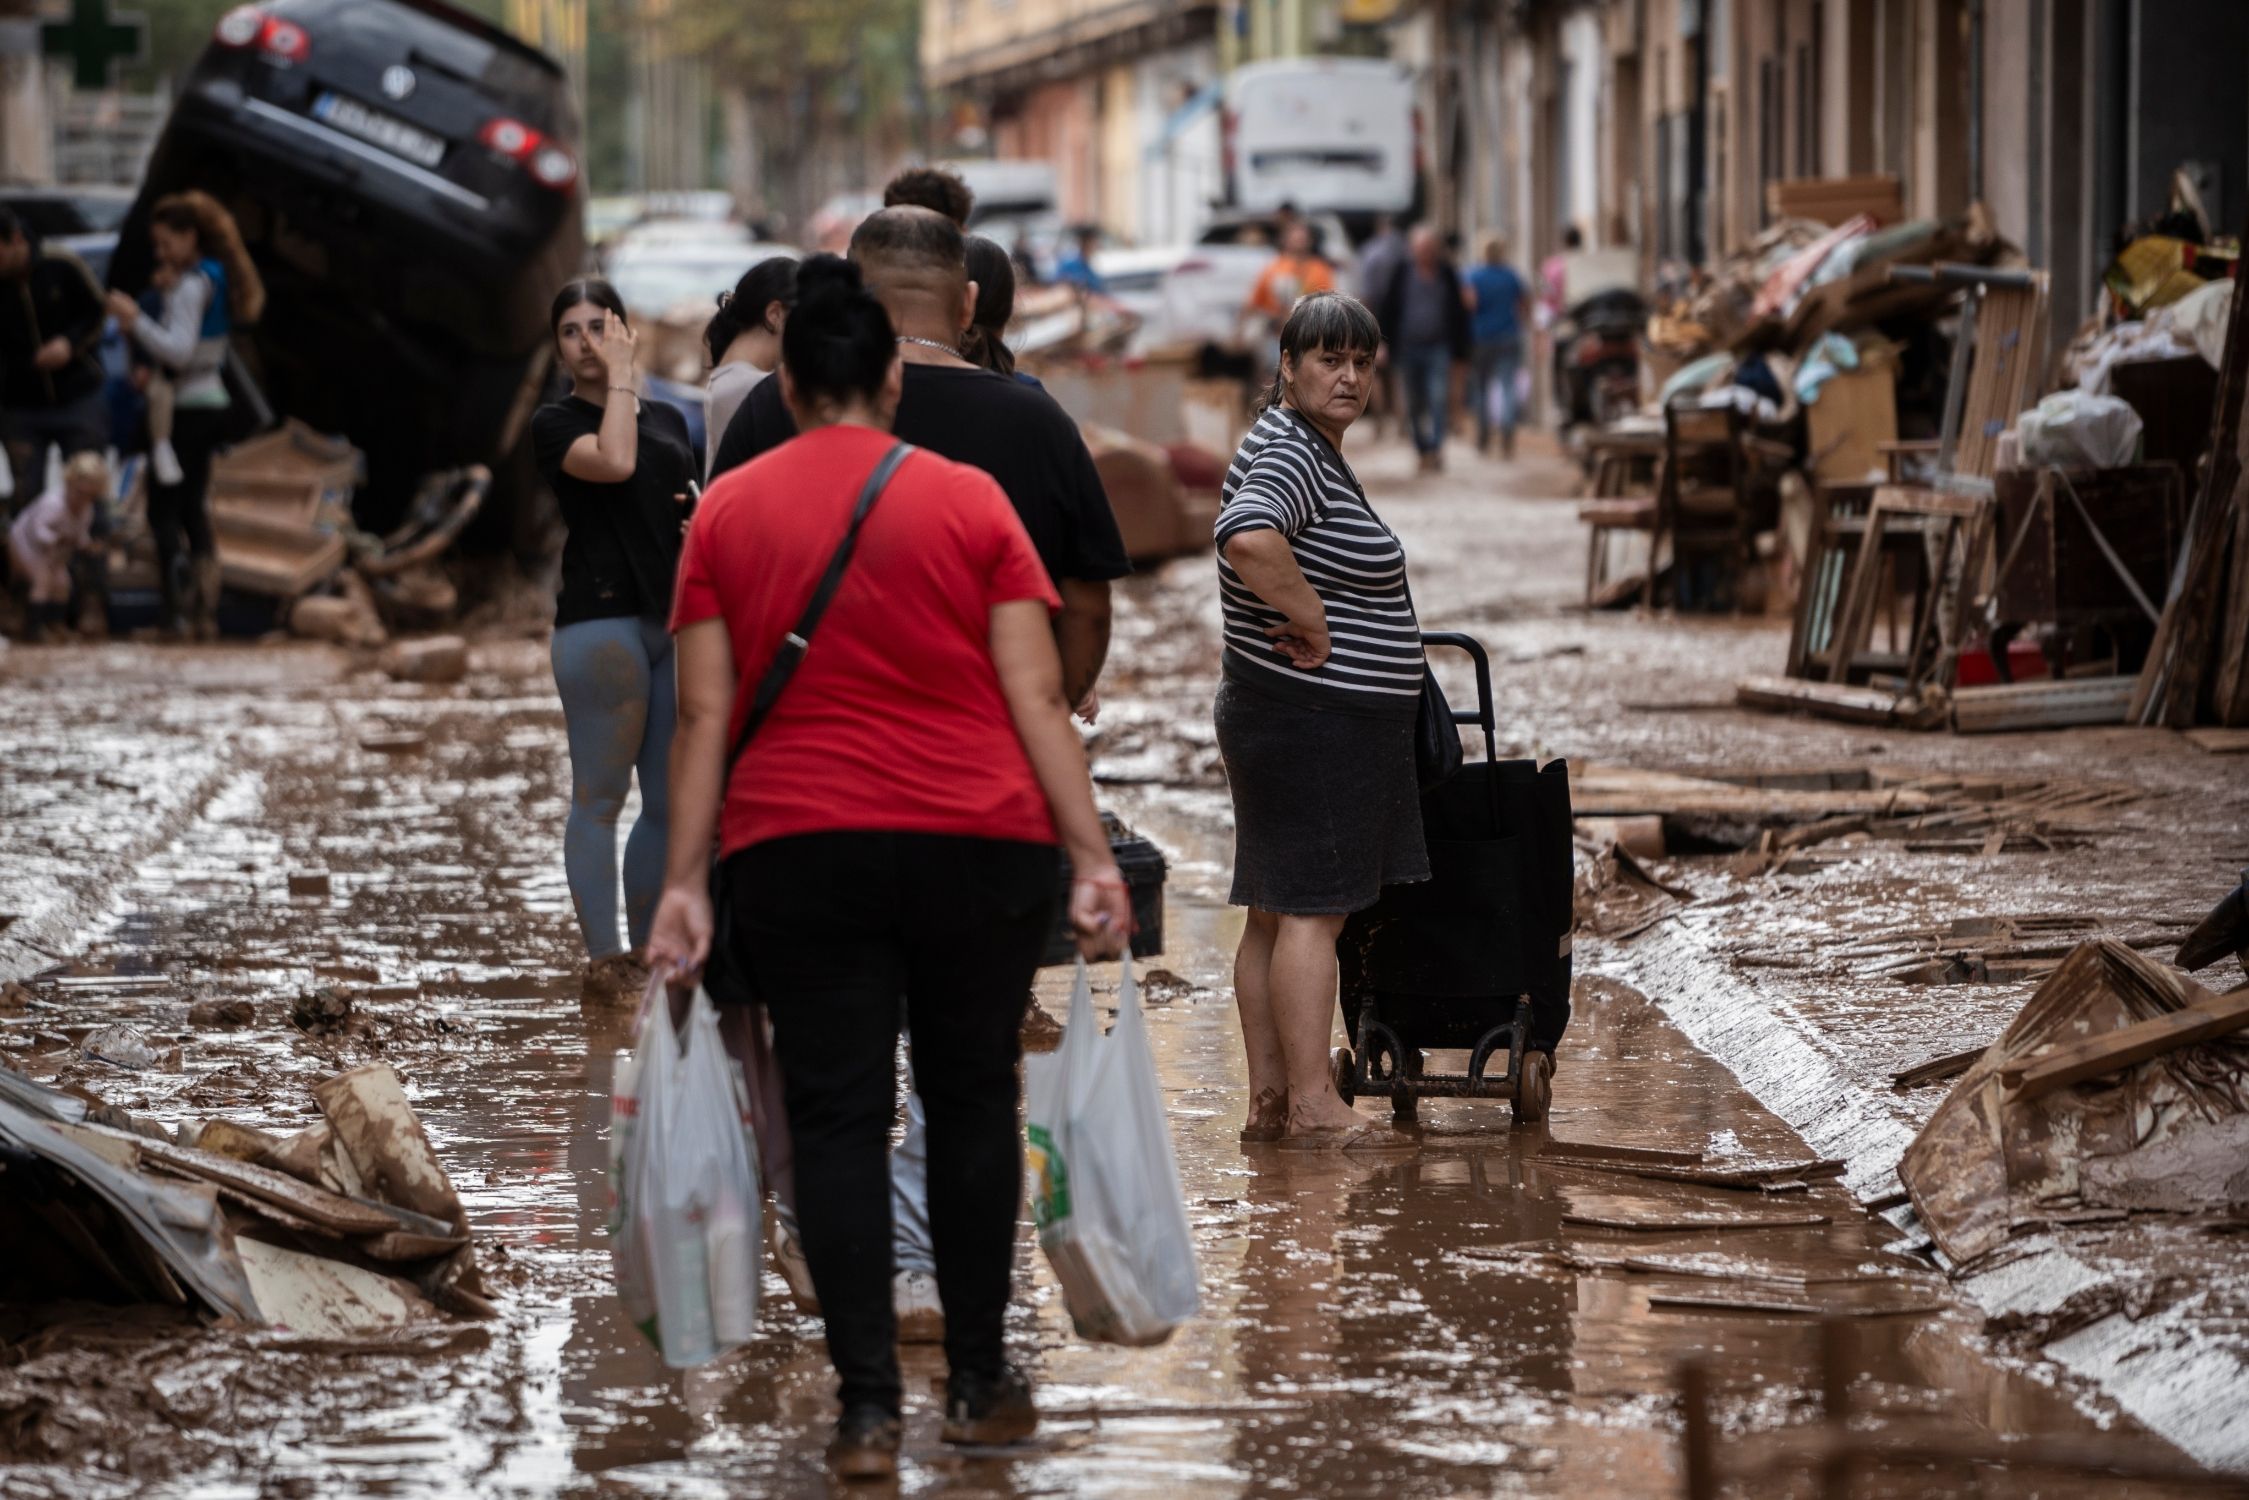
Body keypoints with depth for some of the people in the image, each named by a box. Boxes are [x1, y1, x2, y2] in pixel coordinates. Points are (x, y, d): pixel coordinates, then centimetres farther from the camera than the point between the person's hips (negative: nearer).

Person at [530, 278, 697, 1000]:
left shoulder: (669, 420, 18)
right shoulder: (556, 424, 1)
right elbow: (613, 461, -19)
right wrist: (618, 377, -7)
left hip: (676, 622, 6)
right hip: (600, 616, -6)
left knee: (671, 800, 7)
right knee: (600, 796, -3)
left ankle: (646, 949, 15)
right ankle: (603, 959, -1)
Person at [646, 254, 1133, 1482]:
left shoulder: (725, 512, 3)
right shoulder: (969, 503, 1)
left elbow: (705, 714, 0)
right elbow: (1036, 696, -3)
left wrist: (684, 879, 1)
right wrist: (1094, 856, -2)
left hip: (796, 851, 0)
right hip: (976, 845, 0)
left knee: (835, 1116, 2)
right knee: (971, 1101, 13)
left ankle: (868, 1406, -4)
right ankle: (978, 1382, 17)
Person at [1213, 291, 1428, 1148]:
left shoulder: (1311, 450, 17)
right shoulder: (1291, 456, -17)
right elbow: (1250, 538, -36)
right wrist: (1313, 623, -24)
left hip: (1284, 718, 11)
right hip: (1316, 717, -11)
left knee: (1277, 913, 10)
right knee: (1312, 911, -9)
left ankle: (1269, 1101, 13)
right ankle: (1310, 1106, -8)